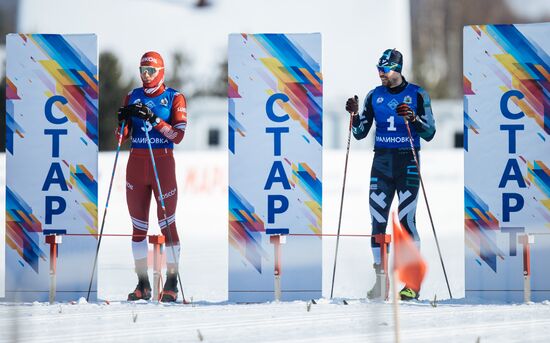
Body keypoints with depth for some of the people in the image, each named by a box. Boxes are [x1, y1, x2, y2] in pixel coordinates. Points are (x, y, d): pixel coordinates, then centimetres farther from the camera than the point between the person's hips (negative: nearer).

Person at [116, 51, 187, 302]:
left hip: (162, 162, -4)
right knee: (138, 225, 4)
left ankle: (171, 284, 4)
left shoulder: (174, 98, 0)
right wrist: (123, 120, -10)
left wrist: (153, 119, -20)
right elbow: (123, 136, 10)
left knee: (167, 222, -3)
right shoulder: (133, 97, 12)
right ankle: (143, 285, 9)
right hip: (136, 163, 4)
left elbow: (178, 135, -10)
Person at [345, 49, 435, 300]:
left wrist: (413, 119, -20)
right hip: (381, 163, 4)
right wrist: (355, 116, -7)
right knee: (377, 221, -1)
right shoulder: (374, 96, 10)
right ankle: (380, 281, 5)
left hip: (408, 163, -4)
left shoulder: (417, 95, -1)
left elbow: (429, 134, -4)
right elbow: (360, 134, 11)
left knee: (407, 221, -7)